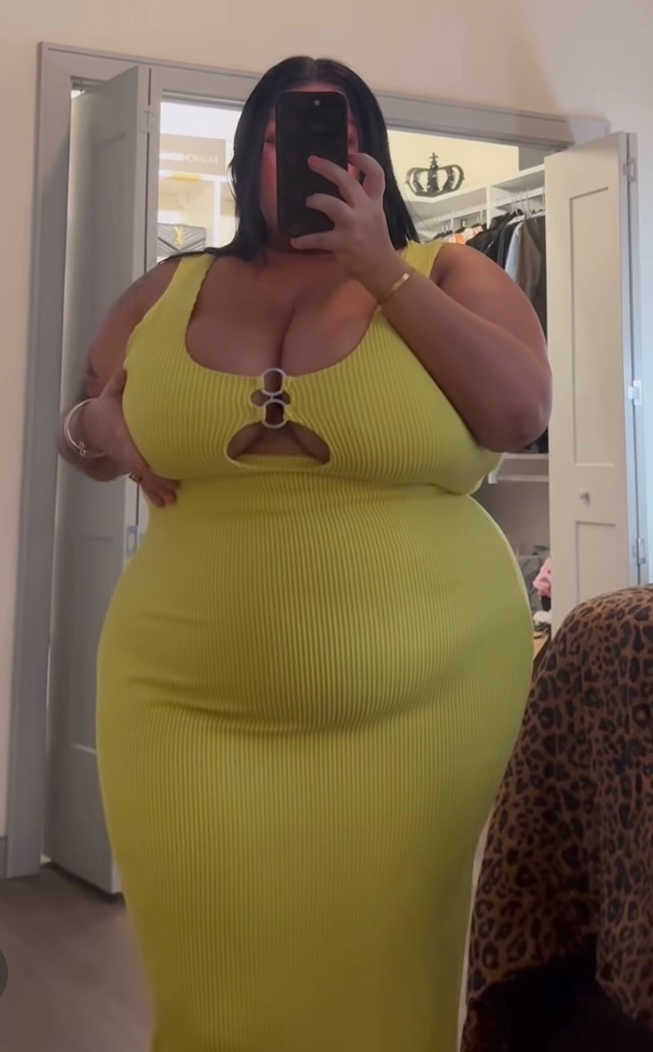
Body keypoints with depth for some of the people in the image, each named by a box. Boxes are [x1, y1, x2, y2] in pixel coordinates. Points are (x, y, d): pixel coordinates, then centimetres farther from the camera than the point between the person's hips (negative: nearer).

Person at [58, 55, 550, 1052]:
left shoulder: (448, 274, 4)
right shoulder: (169, 291, 11)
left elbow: (519, 413, -13)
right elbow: (79, 429, 20)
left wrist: (378, 264, -11)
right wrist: (100, 425, -3)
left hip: (419, 703, -1)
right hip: (190, 703, 2)